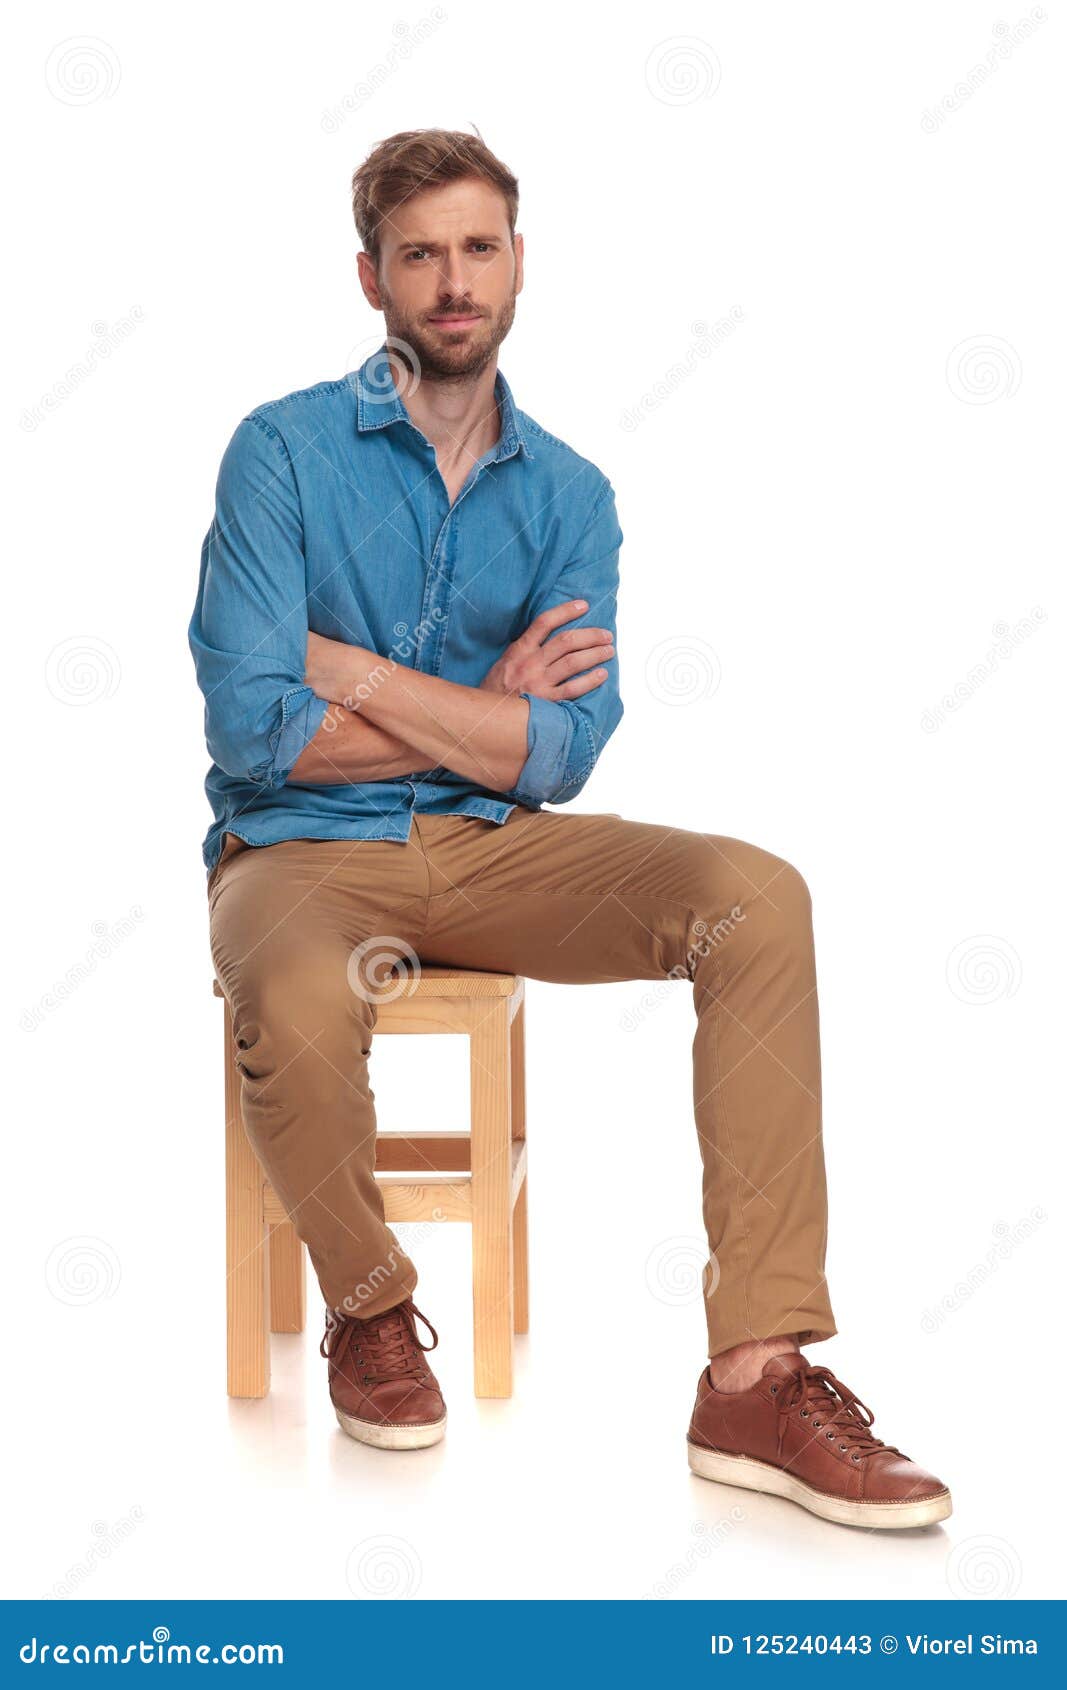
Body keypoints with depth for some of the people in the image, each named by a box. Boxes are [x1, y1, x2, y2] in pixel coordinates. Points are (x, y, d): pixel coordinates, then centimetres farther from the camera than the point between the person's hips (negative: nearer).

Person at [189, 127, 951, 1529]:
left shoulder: (568, 497, 7)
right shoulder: (284, 452, -4)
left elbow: (561, 756, -6)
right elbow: (254, 733, -13)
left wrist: (354, 669, -11)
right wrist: (484, 712, -5)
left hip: (487, 849, 4)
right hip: (304, 850, -3)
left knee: (756, 898, -21)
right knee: (302, 1010, -39)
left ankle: (758, 1377, -23)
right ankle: (369, 1306, -3)